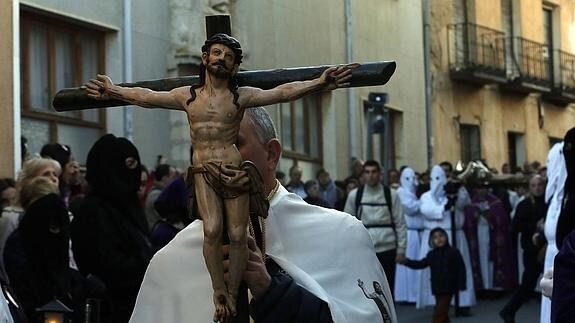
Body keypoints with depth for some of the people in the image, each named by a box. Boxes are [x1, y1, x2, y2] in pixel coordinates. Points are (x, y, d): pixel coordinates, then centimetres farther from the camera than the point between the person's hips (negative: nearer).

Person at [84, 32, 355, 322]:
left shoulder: (242, 96, 2)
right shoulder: (188, 96, 10)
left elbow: (281, 93, -8)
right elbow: (146, 97, 17)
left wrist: (317, 84, -20)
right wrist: (114, 91, 17)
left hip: (235, 172, 0)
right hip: (204, 173, 0)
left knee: (237, 235, -1)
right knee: (212, 230, -17)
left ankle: (232, 293, 15)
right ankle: (219, 291, -3)